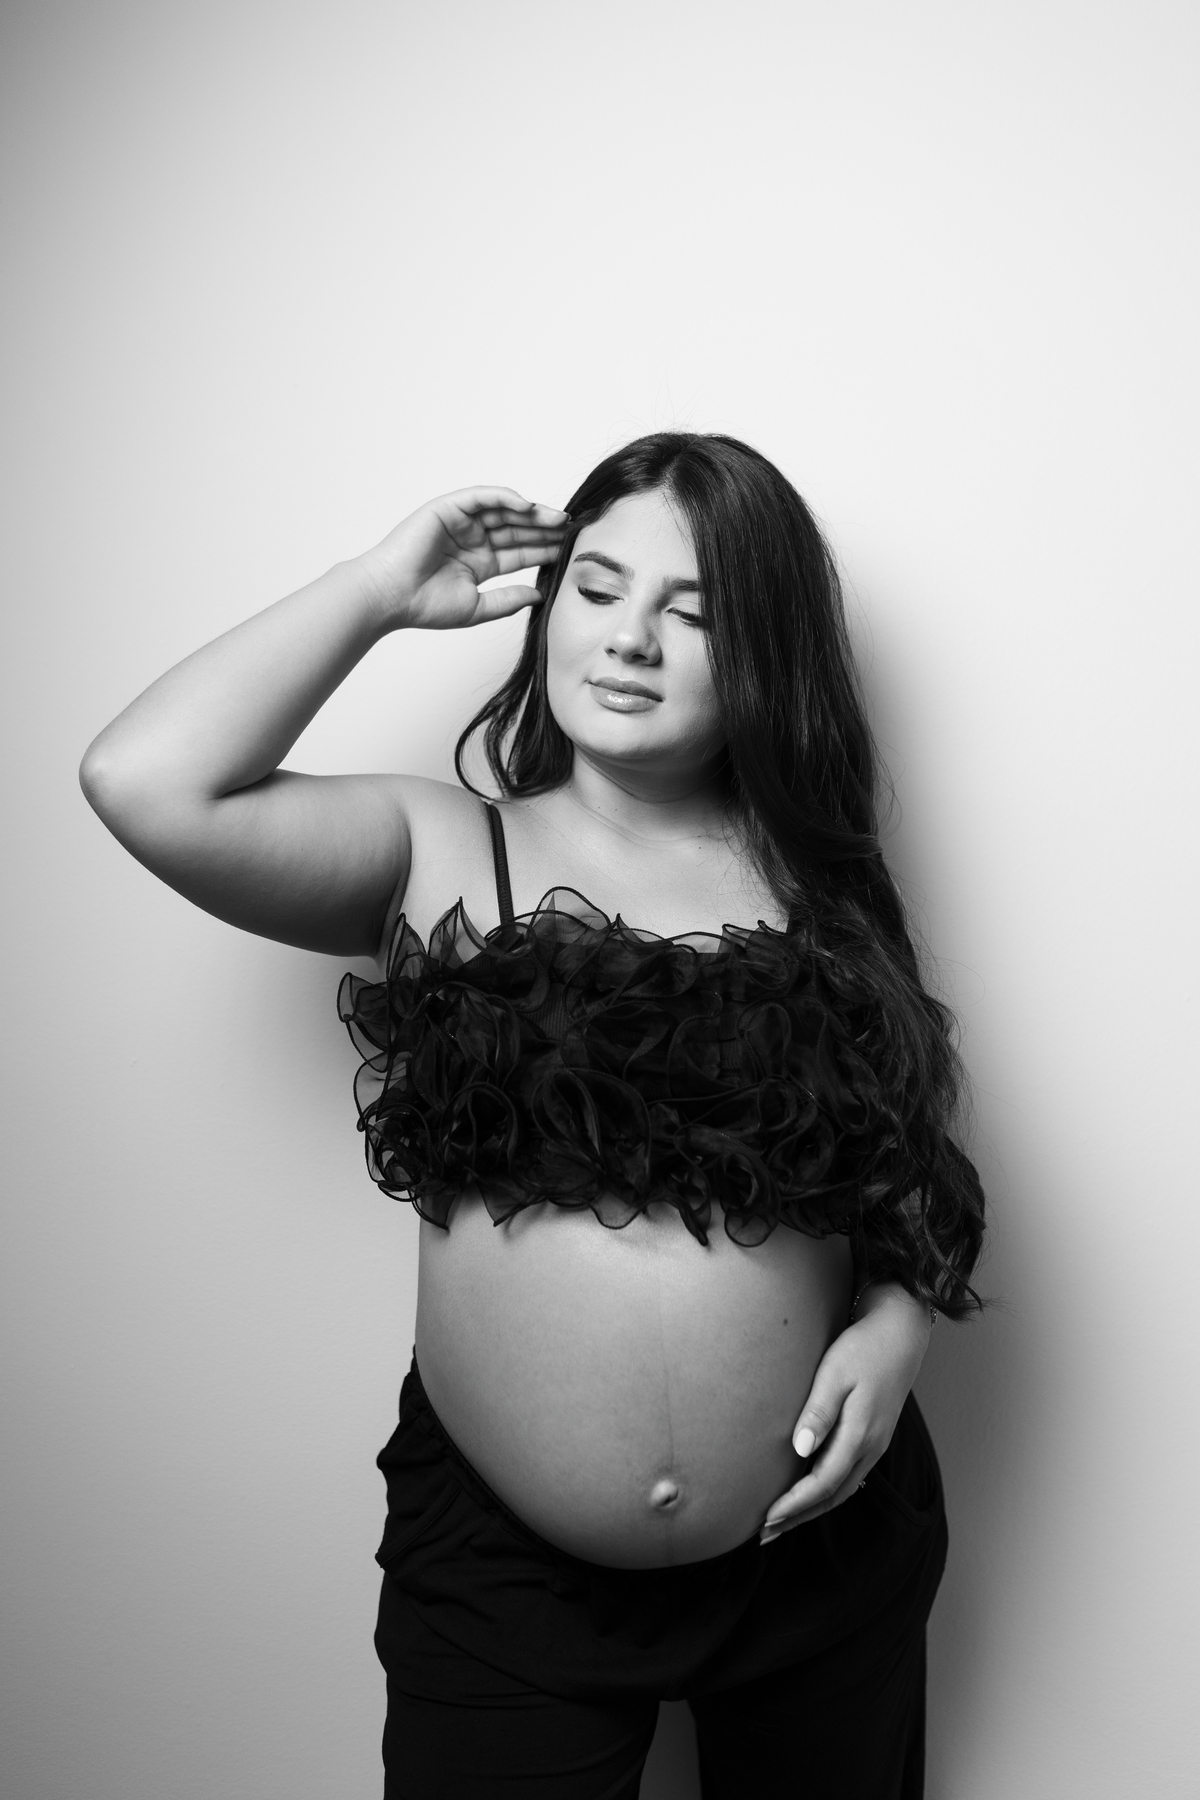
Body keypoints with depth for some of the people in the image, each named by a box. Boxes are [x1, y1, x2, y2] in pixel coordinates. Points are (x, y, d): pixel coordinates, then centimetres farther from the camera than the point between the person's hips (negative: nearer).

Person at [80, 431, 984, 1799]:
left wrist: (895, 1324, -10)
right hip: (499, 1555, -2)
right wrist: (379, 590, -12)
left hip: (818, 1537, 3)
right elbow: (144, 784, -20)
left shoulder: (818, 881, 0)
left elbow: (921, 1156, 7)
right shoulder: (437, 857, -6)